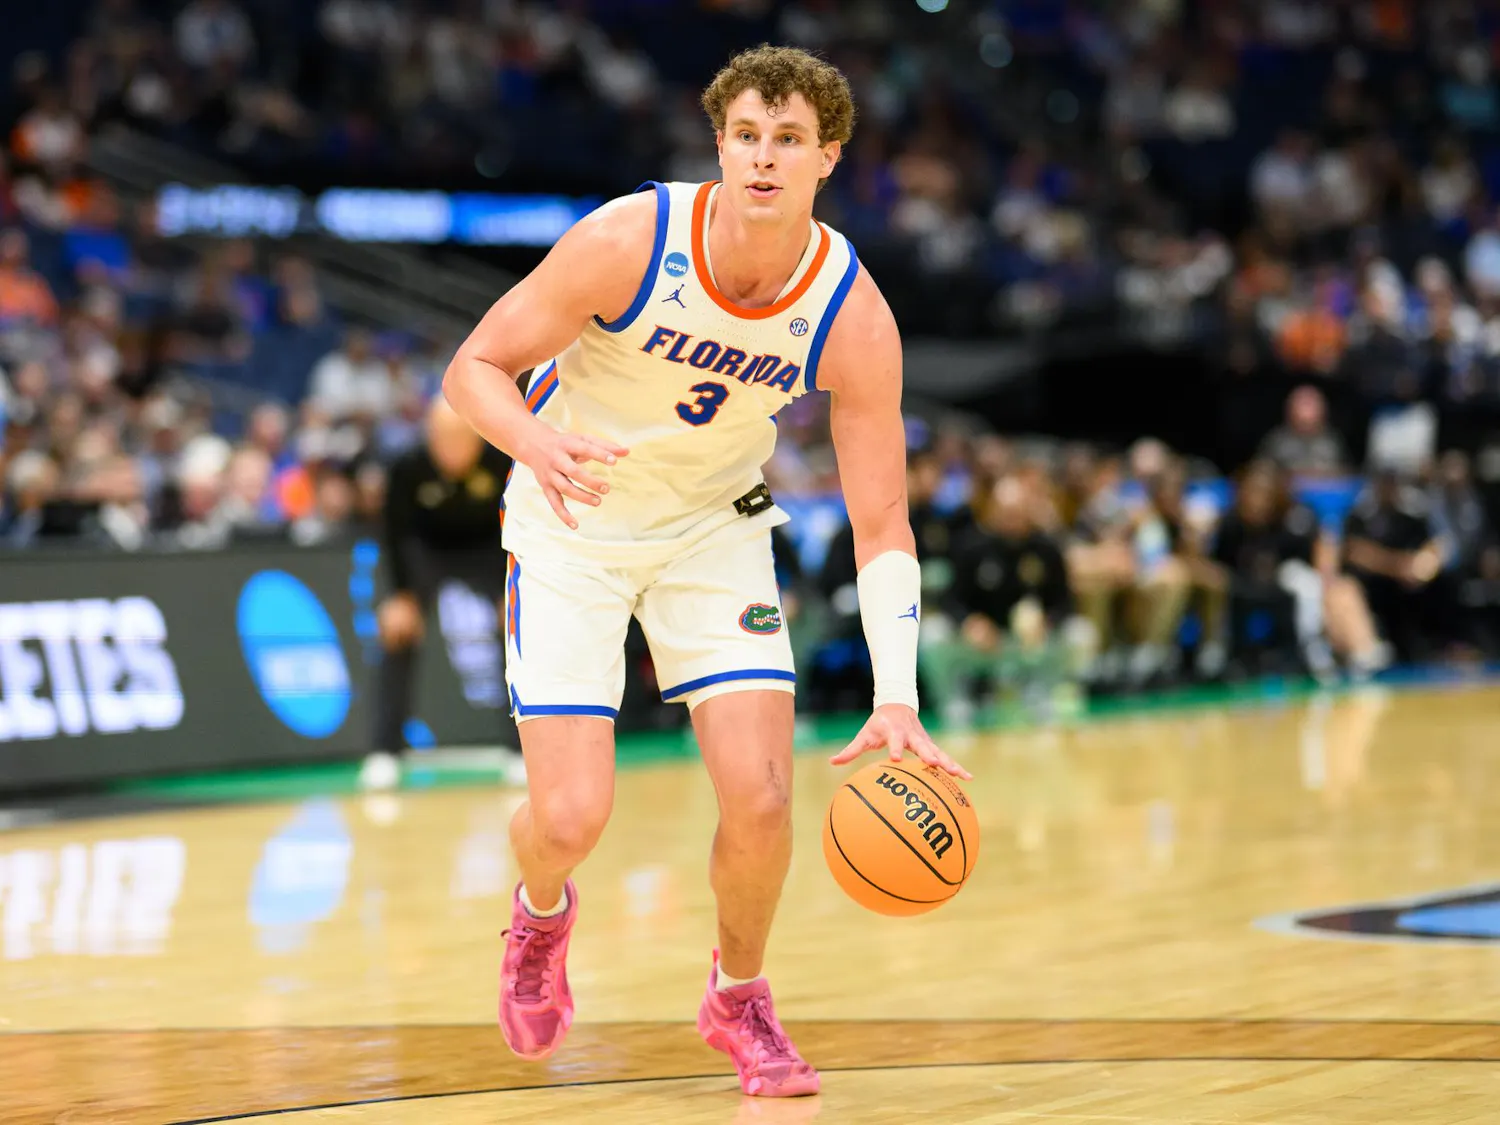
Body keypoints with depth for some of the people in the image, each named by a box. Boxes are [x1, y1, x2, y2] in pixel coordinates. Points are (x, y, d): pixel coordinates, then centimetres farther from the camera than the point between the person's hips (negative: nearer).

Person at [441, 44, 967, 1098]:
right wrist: (539, 442, -40)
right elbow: (475, 367, -17)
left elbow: (882, 525, -16)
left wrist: (897, 698, -28)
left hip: (713, 527, 2)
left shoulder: (854, 317, -21)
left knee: (761, 796, -12)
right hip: (571, 526, -2)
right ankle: (543, 913, 28)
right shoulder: (628, 241, -27)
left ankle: (739, 996, 19)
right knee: (571, 817, -11)